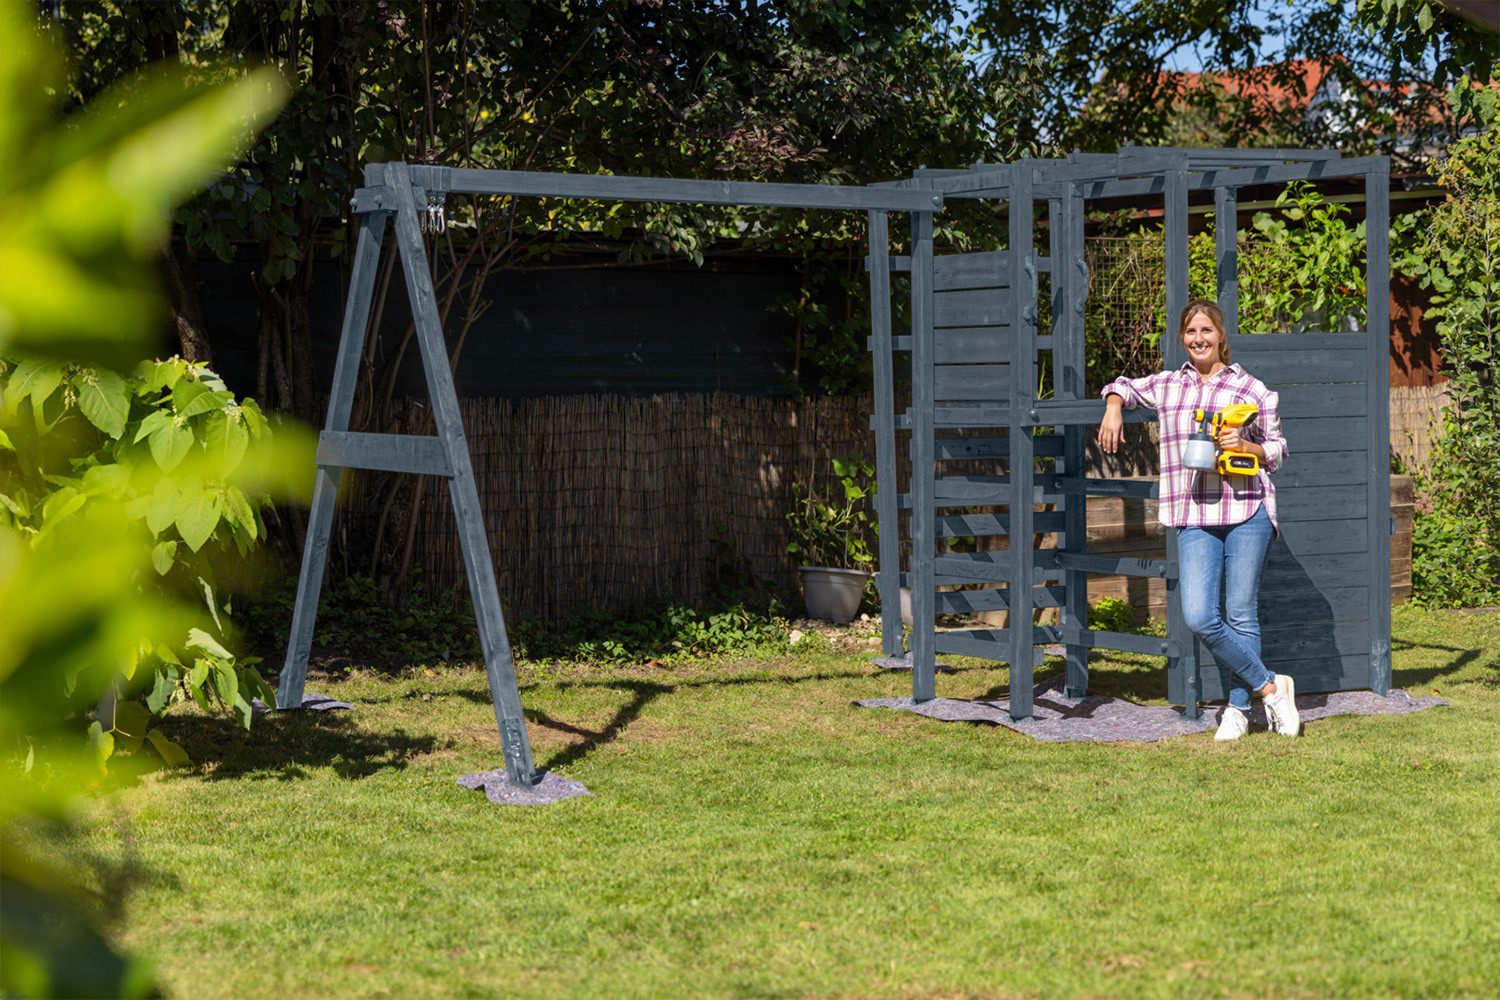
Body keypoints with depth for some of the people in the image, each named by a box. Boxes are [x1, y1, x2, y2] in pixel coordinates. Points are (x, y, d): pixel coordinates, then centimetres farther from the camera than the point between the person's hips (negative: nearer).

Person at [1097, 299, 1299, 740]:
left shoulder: (1250, 388, 5)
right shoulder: (1167, 386, 12)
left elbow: (1277, 450, 10)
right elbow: (1122, 385, 31)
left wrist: (1244, 446, -9)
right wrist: (1113, 408, 9)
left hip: (1247, 511, -2)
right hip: (1194, 518, 2)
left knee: (1240, 616, 0)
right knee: (1199, 617, -10)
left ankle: (1239, 708, 15)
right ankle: (1270, 687, 5)